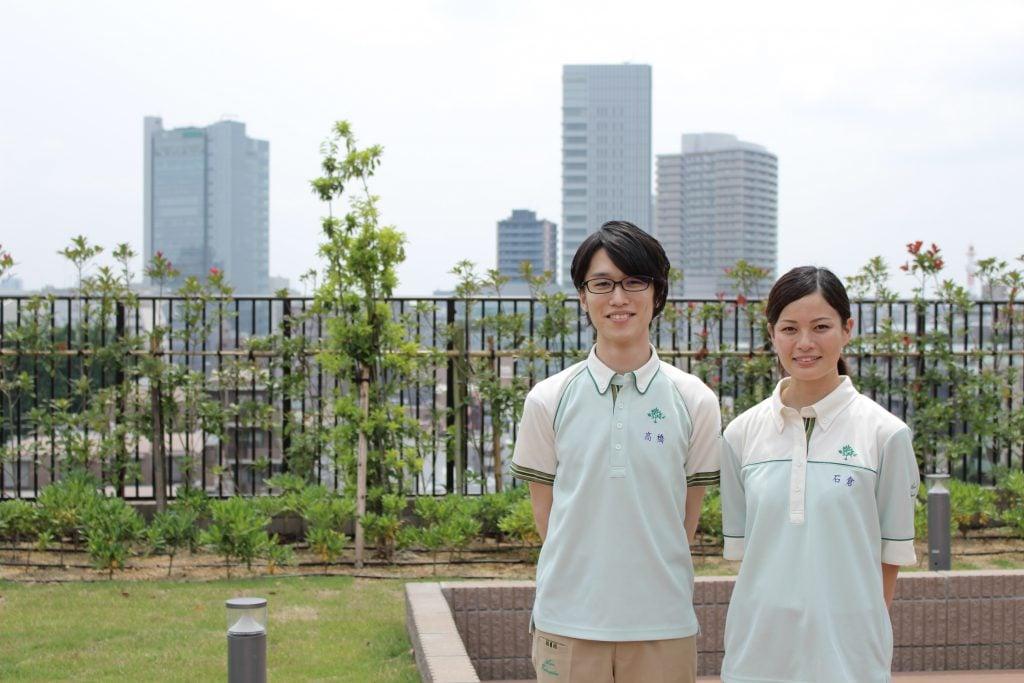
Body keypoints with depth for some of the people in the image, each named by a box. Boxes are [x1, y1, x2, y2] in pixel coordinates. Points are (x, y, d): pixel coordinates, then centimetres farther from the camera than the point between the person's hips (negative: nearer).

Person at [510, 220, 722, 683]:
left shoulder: (694, 402, 0)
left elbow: (686, 521, 5)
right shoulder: (548, 400, 1)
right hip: (567, 623, 0)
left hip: (662, 625, 0)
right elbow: (546, 515, 5)